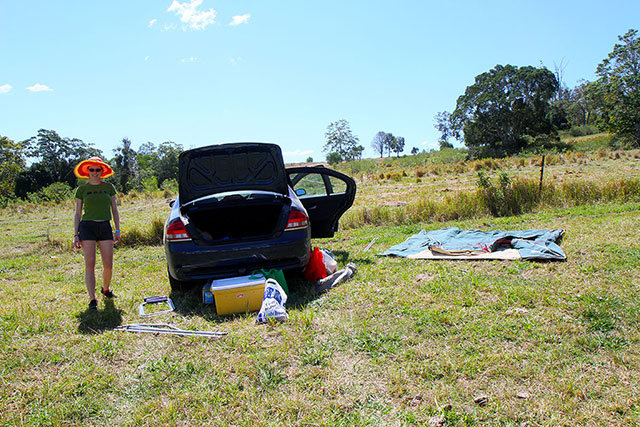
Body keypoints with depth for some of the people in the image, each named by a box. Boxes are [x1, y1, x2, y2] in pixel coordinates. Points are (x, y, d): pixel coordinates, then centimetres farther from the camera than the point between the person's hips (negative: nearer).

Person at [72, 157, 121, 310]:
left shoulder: (109, 187, 10)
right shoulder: (81, 189, 6)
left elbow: (114, 210, 13)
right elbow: (77, 213, 8)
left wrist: (117, 230, 6)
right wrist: (75, 235, 1)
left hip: (105, 227, 2)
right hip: (87, 227, -2)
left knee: (108, 265, 0)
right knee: (90, 264, -6)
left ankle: (106, 289, 27)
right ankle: (92, 299, 0)